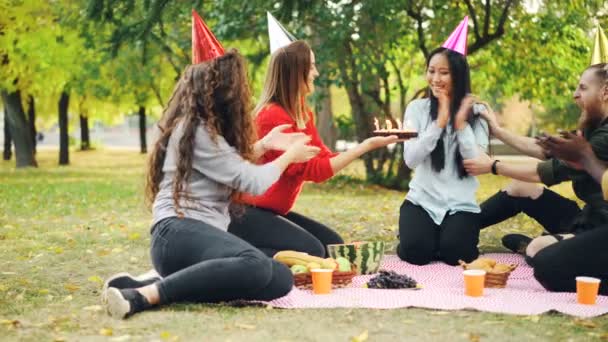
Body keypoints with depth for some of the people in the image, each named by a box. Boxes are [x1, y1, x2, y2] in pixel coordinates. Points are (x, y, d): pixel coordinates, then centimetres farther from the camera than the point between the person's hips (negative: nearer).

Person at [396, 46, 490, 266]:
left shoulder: (476, 113, -1)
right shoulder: (417, 108, -1)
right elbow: (411, 160, -11)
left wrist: (461, 123, -19)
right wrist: (439, 122, -18)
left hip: (461, 204, 0)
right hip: (422, 200, 0)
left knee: (454, 253, -24)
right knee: (415, 252, -24)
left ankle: (446, 236, 11)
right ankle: (432, 237, 12)